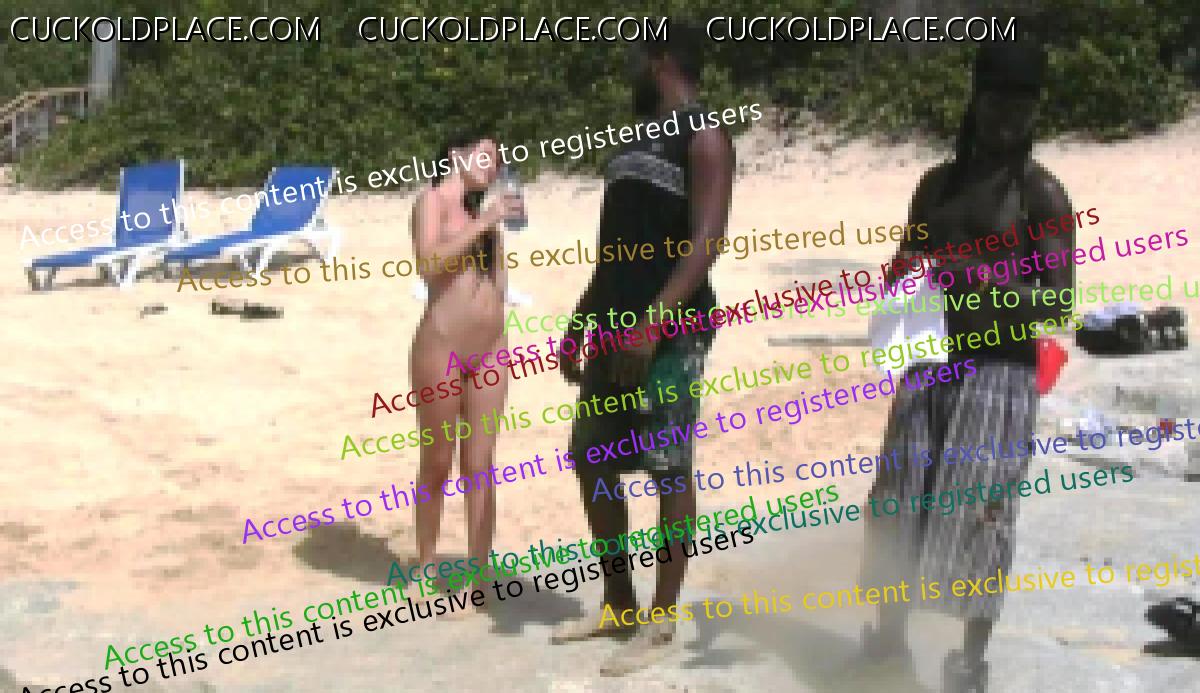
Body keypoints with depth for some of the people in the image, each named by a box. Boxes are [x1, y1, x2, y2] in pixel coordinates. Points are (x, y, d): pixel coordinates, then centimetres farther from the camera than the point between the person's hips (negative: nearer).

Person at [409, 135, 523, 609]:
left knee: (480, 465, 4)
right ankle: (426, 567, 19)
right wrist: (485, 222, -17)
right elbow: (429, 264, -17)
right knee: (437, 464, 5)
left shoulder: (488, 213, 15)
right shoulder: (433, 200, -2)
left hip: (490, 351, 5)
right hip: (442, 347, -5)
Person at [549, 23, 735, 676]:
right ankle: (617, 602, 24)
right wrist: (579, 326, 20)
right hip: (615, 327, 9)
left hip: (669, 330, -9)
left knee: (669, 473, -4)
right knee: (591, 460, 12)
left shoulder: (703, 138, -6)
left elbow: (704, 241, -17)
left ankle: (660, 622, 5)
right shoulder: (635, 144, 21)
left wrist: (654, 321, -25)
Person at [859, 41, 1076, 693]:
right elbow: (906, 264, 22)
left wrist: (990, 285, -27)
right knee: (900, 503, 8)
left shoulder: (1042, 193, -6)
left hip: (1000, 369, -5)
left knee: (978, 514, -5)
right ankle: (889, 634, 24)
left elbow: (1059, 300, -12)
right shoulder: (938, 183, 11)